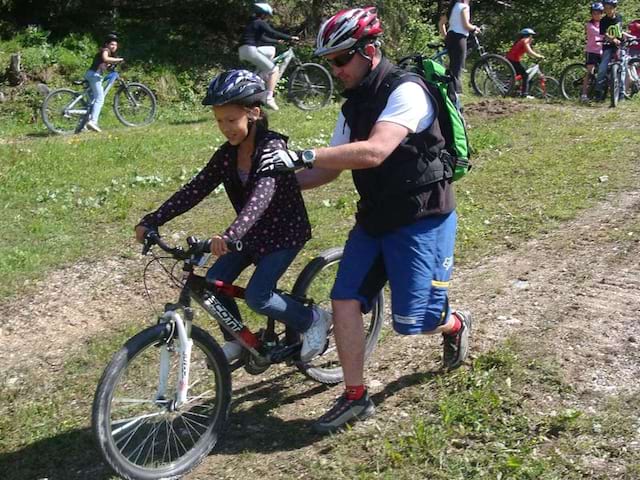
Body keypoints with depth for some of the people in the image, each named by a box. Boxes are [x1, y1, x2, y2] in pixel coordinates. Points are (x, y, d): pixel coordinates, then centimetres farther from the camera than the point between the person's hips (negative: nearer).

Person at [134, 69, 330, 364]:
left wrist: (230, 235, -55)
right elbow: (194, 190, -6)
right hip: (254, 232, 7)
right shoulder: (227, 154, -4)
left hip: (284, 232, -7)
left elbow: (262, 194, -40)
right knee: (214, 282, -5)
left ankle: (313, 320, 7)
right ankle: (237, 342, 15)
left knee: (256, 297, -17)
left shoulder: (272, 147, -25)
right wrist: (151, 221, -15)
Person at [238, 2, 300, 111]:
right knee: (274, 70, -6)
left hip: (243, 50, 9)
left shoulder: (254, 23, 25)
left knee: (271, 50, 27)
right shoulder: (260, 23, -4)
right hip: (250, 50, -9)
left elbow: (263, 39, 34)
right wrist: (290, 37, -12)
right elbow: (273, 33, -16)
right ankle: (269, 98, -16)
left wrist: (277, 41, 37)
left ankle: (263, 74, 20)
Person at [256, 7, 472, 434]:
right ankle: (356, 398, 9)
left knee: (410, 321, -5)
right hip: (375, 218, 8)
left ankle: (454, 324, 31)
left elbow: (374, 152, -34)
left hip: (422, 219, -7)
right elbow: (332, 168, 11)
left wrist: (302, 157, -37)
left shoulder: (406, 91, -19)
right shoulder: (354, 106, 8)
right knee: (345, 300, -4)